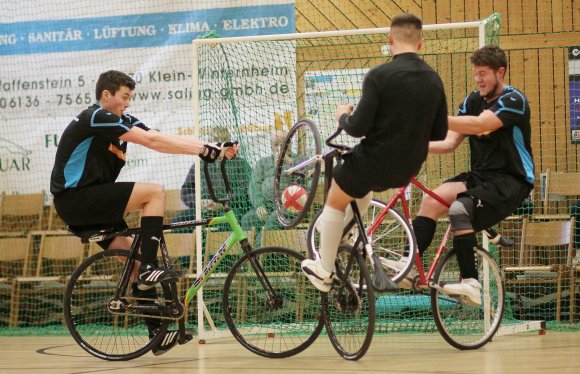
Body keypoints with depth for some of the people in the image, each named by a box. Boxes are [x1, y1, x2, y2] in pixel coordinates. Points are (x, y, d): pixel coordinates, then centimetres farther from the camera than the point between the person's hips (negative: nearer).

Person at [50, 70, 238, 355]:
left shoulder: (122, 121, 12)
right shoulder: (95, 117, -16)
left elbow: (162, 140, 0)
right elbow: (151, 141, -23)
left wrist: (212, 149, -12)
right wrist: (205, 150, -24)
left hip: (87, 203, 9)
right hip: (74, 200, -9)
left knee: (133, 254, 8)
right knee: (154, 192, -16)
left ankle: (156, 332, 10)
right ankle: (149, 268, -18)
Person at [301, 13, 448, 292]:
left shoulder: (379, 76, -21)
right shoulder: (433, 80, -3)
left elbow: (358, 128, -21)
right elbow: (440, 133, 3)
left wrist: (343, 117, 1)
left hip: (375, 160, -5)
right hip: (408, 168, 5)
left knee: (336, 201, 20)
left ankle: (324, 272, 27)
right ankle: (340, 230, 49)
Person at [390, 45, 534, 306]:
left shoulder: (514, 100, -12)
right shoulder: (473, 101, 10)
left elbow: (479, 125, -29)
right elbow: (450, 142, 2)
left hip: (511, 181, -7)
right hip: (480, 176, 7)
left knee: (459, 209, -30)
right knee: (432, 199, -19)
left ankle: (470, 284, -29)